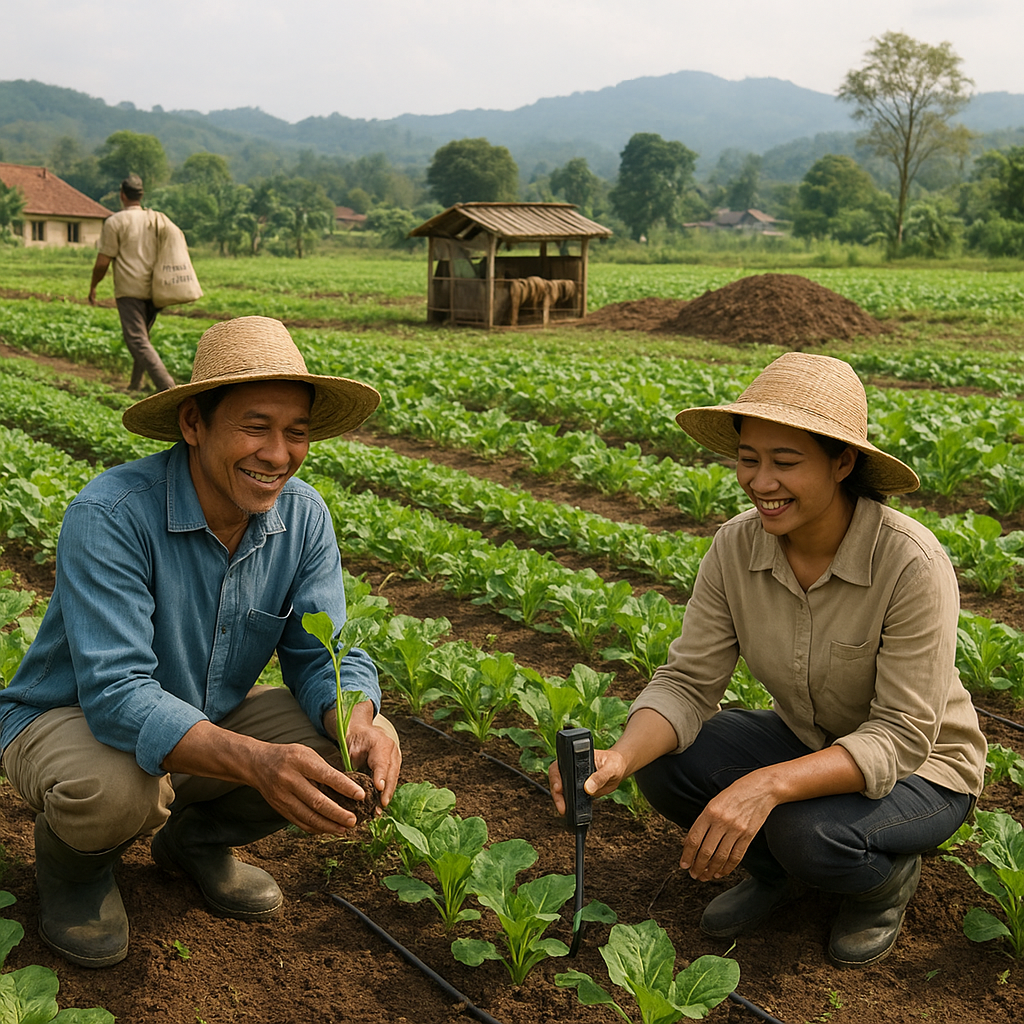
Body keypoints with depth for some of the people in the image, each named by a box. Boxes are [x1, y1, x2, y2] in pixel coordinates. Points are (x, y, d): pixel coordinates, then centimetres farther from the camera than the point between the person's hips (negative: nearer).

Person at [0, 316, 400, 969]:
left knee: (353, 745, -16)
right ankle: (73, 854, 2)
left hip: (211, 720, 5)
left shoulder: (303, 516, -12)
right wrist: (254, 760, -51)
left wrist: (360, 719, -35)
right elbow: (118, 695, -36)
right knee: (116, 791, -38)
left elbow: (324, 653, -11)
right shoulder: (111, 515, -30)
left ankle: (197, 836, 10)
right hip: (73, 719, -5)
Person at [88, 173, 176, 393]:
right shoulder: (156, 220, 13)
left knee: (138, 341, -12)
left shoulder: (115, 222, -5)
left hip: (129, 291, -7)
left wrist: (92, 287, 10)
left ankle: (167, 385, -27)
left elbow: (102, 263, -6)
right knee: (141, 336, 19)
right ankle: (135, 386, 26)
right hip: (153, 291, 7)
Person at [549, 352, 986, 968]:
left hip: (921, 767, -4)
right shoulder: (736, 548, -16)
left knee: (807, 831, -34)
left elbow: (901, 738, -31)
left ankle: (888, 877, 2)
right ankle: (781, 870, 8)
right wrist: (619, 759, -36)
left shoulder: (911, 563, -31)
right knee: (664, 762, -19)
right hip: (807, 742, 5)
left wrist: (767, 785, -46)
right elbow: (688, 683, -15)